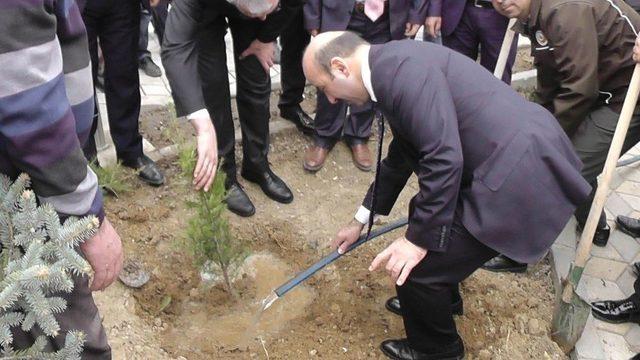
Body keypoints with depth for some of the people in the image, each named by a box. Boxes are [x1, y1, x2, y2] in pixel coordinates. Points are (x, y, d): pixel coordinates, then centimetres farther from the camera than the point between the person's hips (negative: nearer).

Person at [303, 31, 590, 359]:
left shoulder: (400, 66, -17)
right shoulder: (394, 67, 15)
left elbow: (444, 159, -23)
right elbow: (401, 156, 26)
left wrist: (418, 240, -11)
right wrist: (360, 221, 34)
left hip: (520, 177, -10)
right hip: (519, 157, 10)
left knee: (416, 268, -2)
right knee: (426, 213, 26)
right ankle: (440, 297, 50)